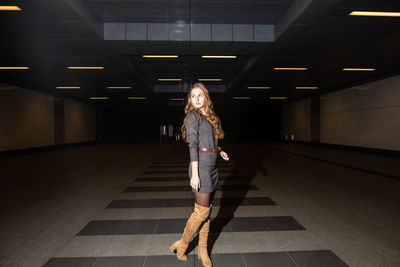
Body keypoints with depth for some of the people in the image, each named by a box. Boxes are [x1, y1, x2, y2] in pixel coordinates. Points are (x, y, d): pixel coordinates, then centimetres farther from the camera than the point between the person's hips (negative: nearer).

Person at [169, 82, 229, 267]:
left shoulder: (210, 117, 15)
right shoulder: (193, 116, -7)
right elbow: (193, 146, -14)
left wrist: (219, 151, 4)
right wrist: (195, 174, -18)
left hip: (212, 165, 8)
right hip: (201, 165, -7)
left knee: (207, 210, 12)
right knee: (202, 211, -4)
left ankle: (202, 250, 24)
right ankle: (182, 243, 18)